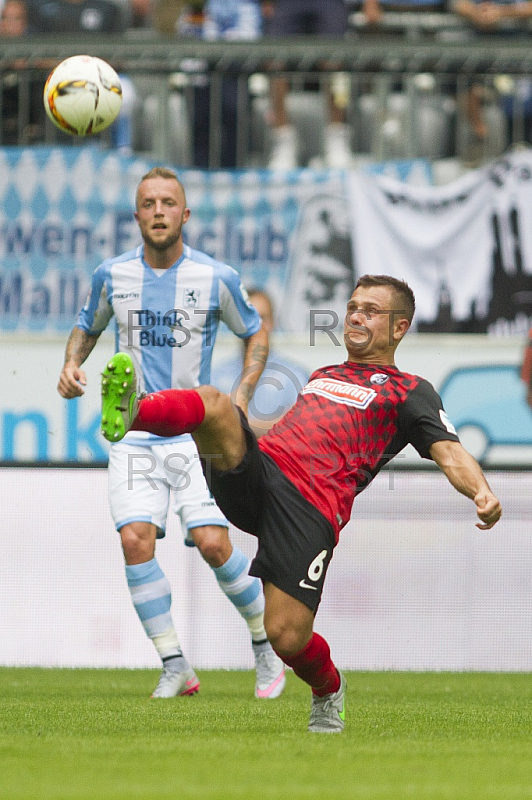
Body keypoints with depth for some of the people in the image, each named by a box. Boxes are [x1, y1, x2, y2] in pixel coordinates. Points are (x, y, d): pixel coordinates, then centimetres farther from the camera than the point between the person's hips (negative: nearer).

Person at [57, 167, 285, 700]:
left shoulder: (216, 278, -4)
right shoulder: (112, 275, 2)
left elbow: (255, 333, 11)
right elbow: (87, 326, 20)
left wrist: (241, 396, -3)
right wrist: (71, 365, -1)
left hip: (199, 432, -2)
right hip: (134, 433, 2)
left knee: (213, 544, -14)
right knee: (135, 540, -17)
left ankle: (266, 644, 10)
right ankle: (175, 667, -5)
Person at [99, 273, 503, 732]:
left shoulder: (409, 392, 14)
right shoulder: (322, 376, 33)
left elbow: (450, 452, -1)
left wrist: (483, 492, -22)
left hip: (311, 507, -5)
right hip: (254, 471, 5)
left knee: (286, 638, -13)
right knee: (214, 403, -25)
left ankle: (328, 690, 22)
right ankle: (128, 414, -55)